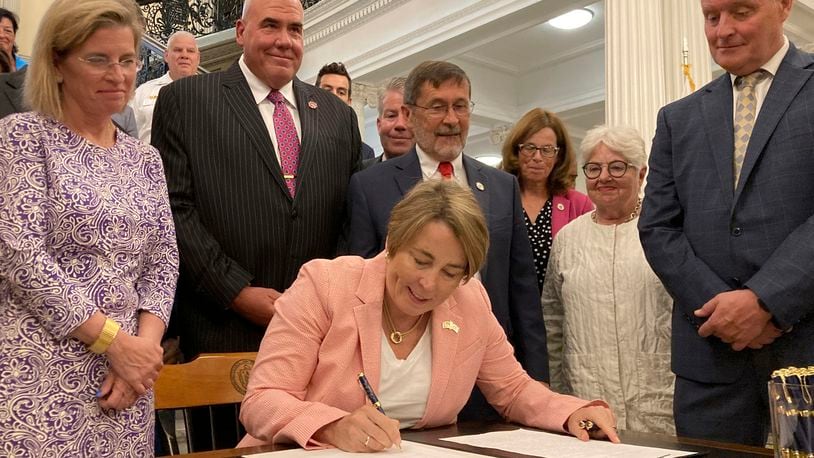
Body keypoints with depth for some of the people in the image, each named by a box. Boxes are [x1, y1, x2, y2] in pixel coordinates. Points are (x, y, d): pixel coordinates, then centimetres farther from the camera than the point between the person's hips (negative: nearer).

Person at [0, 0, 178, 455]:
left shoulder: (145, 158, 12)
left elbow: (163, 261, 8)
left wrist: (145, 343, -9)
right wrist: (115, 341, -14)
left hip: (124, 374, 5)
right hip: (38, 375, -4)